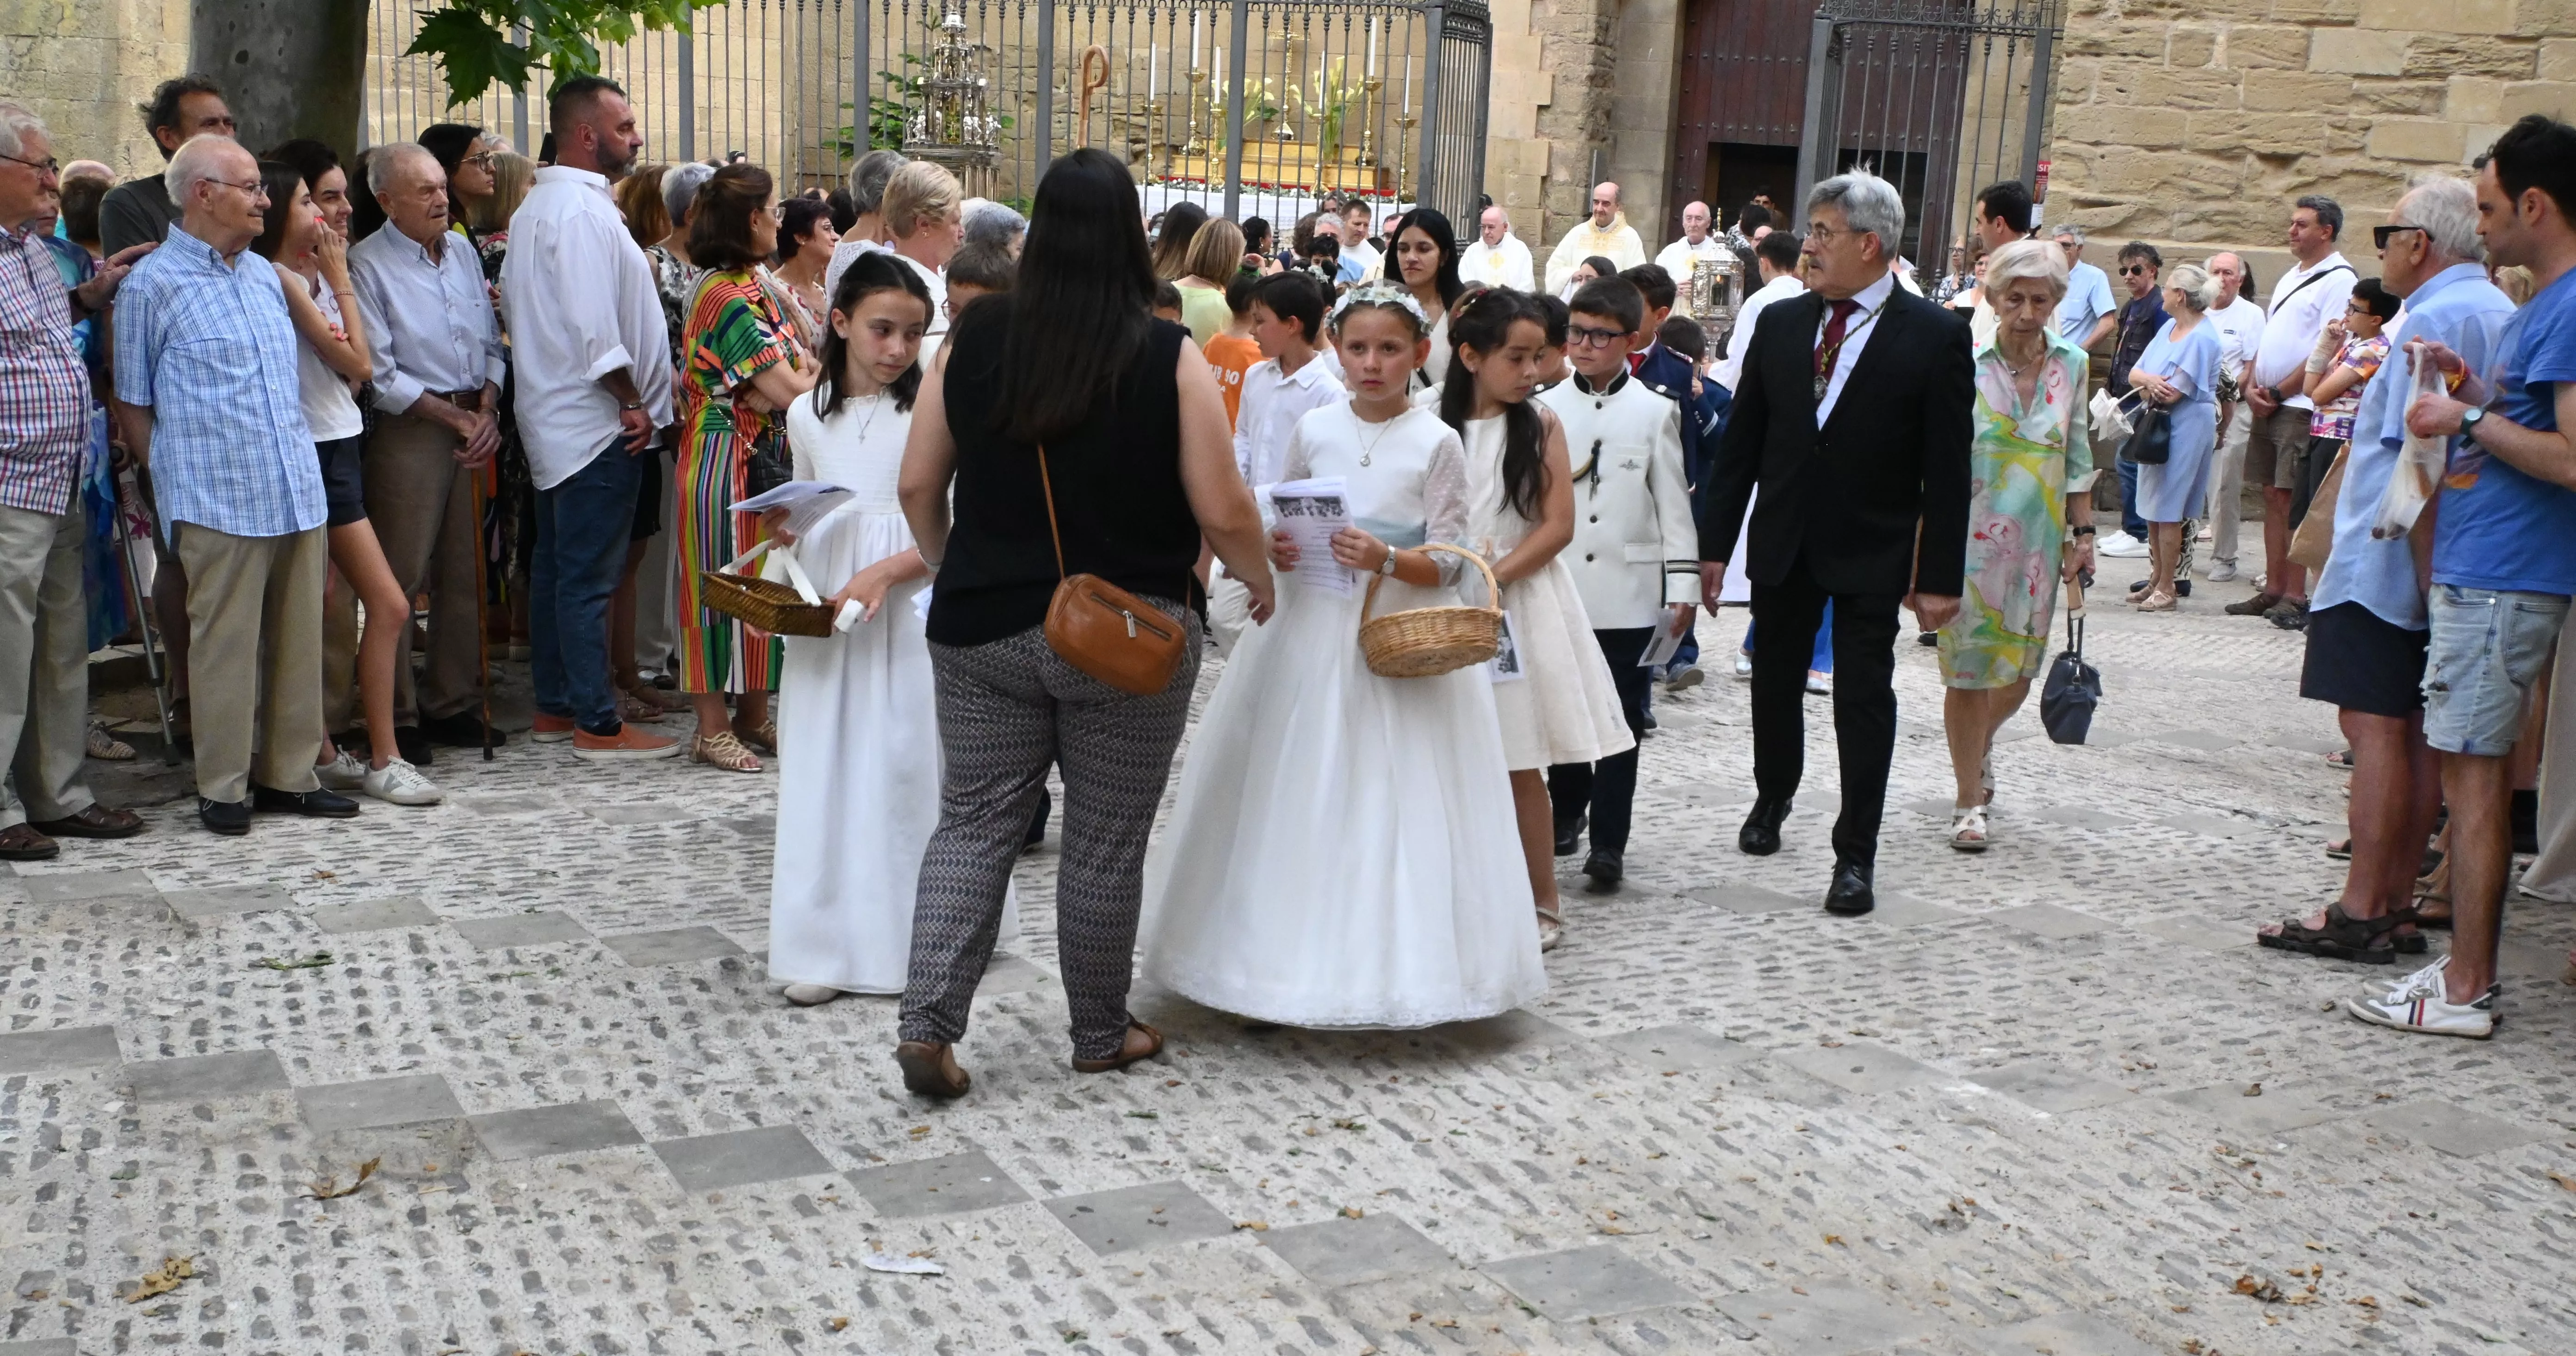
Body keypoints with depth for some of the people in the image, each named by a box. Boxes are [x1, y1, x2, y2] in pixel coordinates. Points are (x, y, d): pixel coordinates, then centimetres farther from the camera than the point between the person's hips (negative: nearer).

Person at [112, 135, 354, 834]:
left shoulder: (264, 274, 17)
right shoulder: (152, 285, -3)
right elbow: (132, 403, 1)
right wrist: (174, 481, 0)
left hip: (299, 495, 6)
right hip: (220, 505, -6)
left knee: (298, 641, 9)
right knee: (225, 644, -2)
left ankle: (289, 775, 18)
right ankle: (223, 788, 8)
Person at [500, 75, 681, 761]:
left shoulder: (539, 204, 16)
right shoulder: (581, 211, -17)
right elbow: (595, 330, -23)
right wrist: (634, 402, -13)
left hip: (556, 419, 11)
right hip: (597, 422, -11)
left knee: (556, 566, 15)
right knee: (589, 577, -7)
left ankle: (555, 706, 23)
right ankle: (598, 724, -2)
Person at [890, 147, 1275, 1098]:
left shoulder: (975, 339, -2)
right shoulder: (1168, 358, -11)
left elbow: (918, 486, 4)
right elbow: (1224, 513, -10)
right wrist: (1261, 583, 9)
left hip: (983, 628, 3)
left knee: (973, 825, 12)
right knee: (1106, 841, 10)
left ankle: (928, 1023, 4)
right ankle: (1101, 1034, 25)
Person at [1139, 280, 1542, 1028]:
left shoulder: (1437, 442, -3)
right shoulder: (1313, 430, 6)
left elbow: (1448, 563, -5)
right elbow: (1280, 524, 15)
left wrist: (1386, 558, -22)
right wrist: (1274, 550, -6)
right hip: (1312, 629, 3)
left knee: (1391, 796, -3)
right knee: (1297, 793, 4)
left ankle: (1393, 962, 8)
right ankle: (1294, 954, 15)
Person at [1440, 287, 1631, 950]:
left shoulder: (1540, 425, -1)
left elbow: (1558, 526, -5)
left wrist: (1494, 578, -14)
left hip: (1522, 603, -2)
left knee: (1520, 766, 0)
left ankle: (1542, 904, 12)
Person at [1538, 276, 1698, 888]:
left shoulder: (1656, 410, 2)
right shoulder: (1547, 410, 5)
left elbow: (1673, 503, 2)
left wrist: (1683, 585, -2)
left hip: (1630, 591, -2)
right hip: (1557, 588, 2)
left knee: (1621, 720, -1)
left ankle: (1608, 840, 4)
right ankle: (1566, 811, 30)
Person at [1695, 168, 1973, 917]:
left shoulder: (1934, 335, -8)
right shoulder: (1780, 324, 3)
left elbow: (1947, 469, -9)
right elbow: (1740, 442, 6)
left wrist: (1938, 576, -12)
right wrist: (1714, 544, 4)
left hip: (1871, 554, -4)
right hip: (1782, 546, 4)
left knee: (1864, 700, 0)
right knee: (1775, 684, 16)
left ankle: (1855, 856, 10)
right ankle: (1773, 798, 42)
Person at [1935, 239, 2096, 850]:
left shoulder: (2071, 364, 4)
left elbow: (2076, 457, 13)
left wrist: (2083, 531, 11)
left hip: (2038, 542, 4)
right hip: (1972, 539, -4)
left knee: (2017, 671, 10)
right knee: (1969, 667, -1)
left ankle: (1981, 742, 43)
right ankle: (1969, 803, 12)